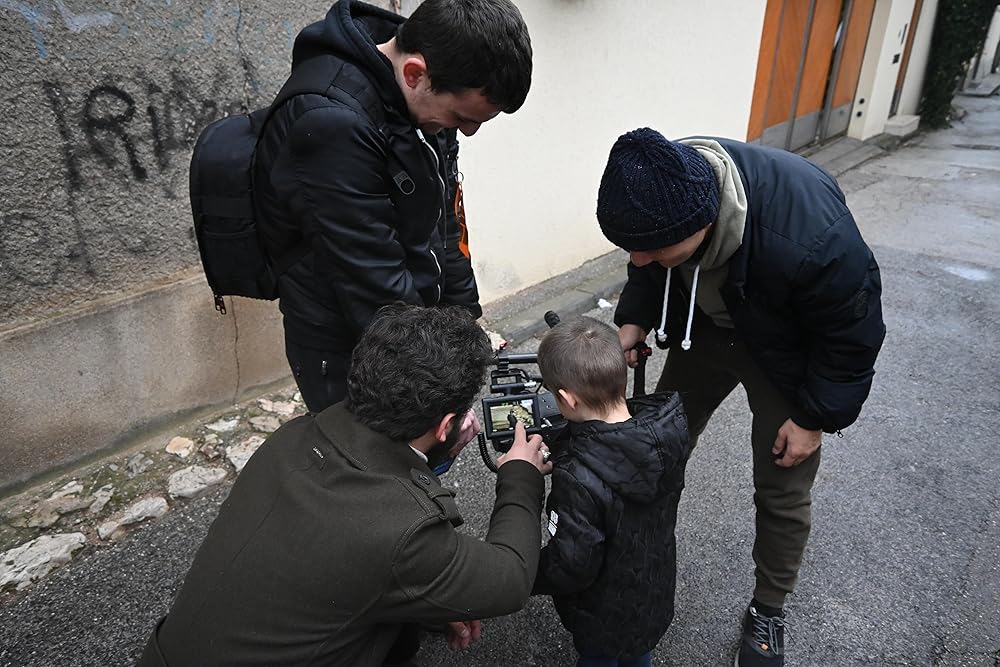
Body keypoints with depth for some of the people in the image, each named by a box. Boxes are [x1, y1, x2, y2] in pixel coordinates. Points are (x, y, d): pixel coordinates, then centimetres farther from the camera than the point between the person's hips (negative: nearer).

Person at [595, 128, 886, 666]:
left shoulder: (810, 234, -43)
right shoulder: (663, 191, -28)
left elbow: (853, 333, -23)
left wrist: (816, 417, -15)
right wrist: (633, 323, -19)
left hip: (787, 353, -4)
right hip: (705, 329, 5)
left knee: (782, 492, 4)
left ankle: (768, 611, 30)